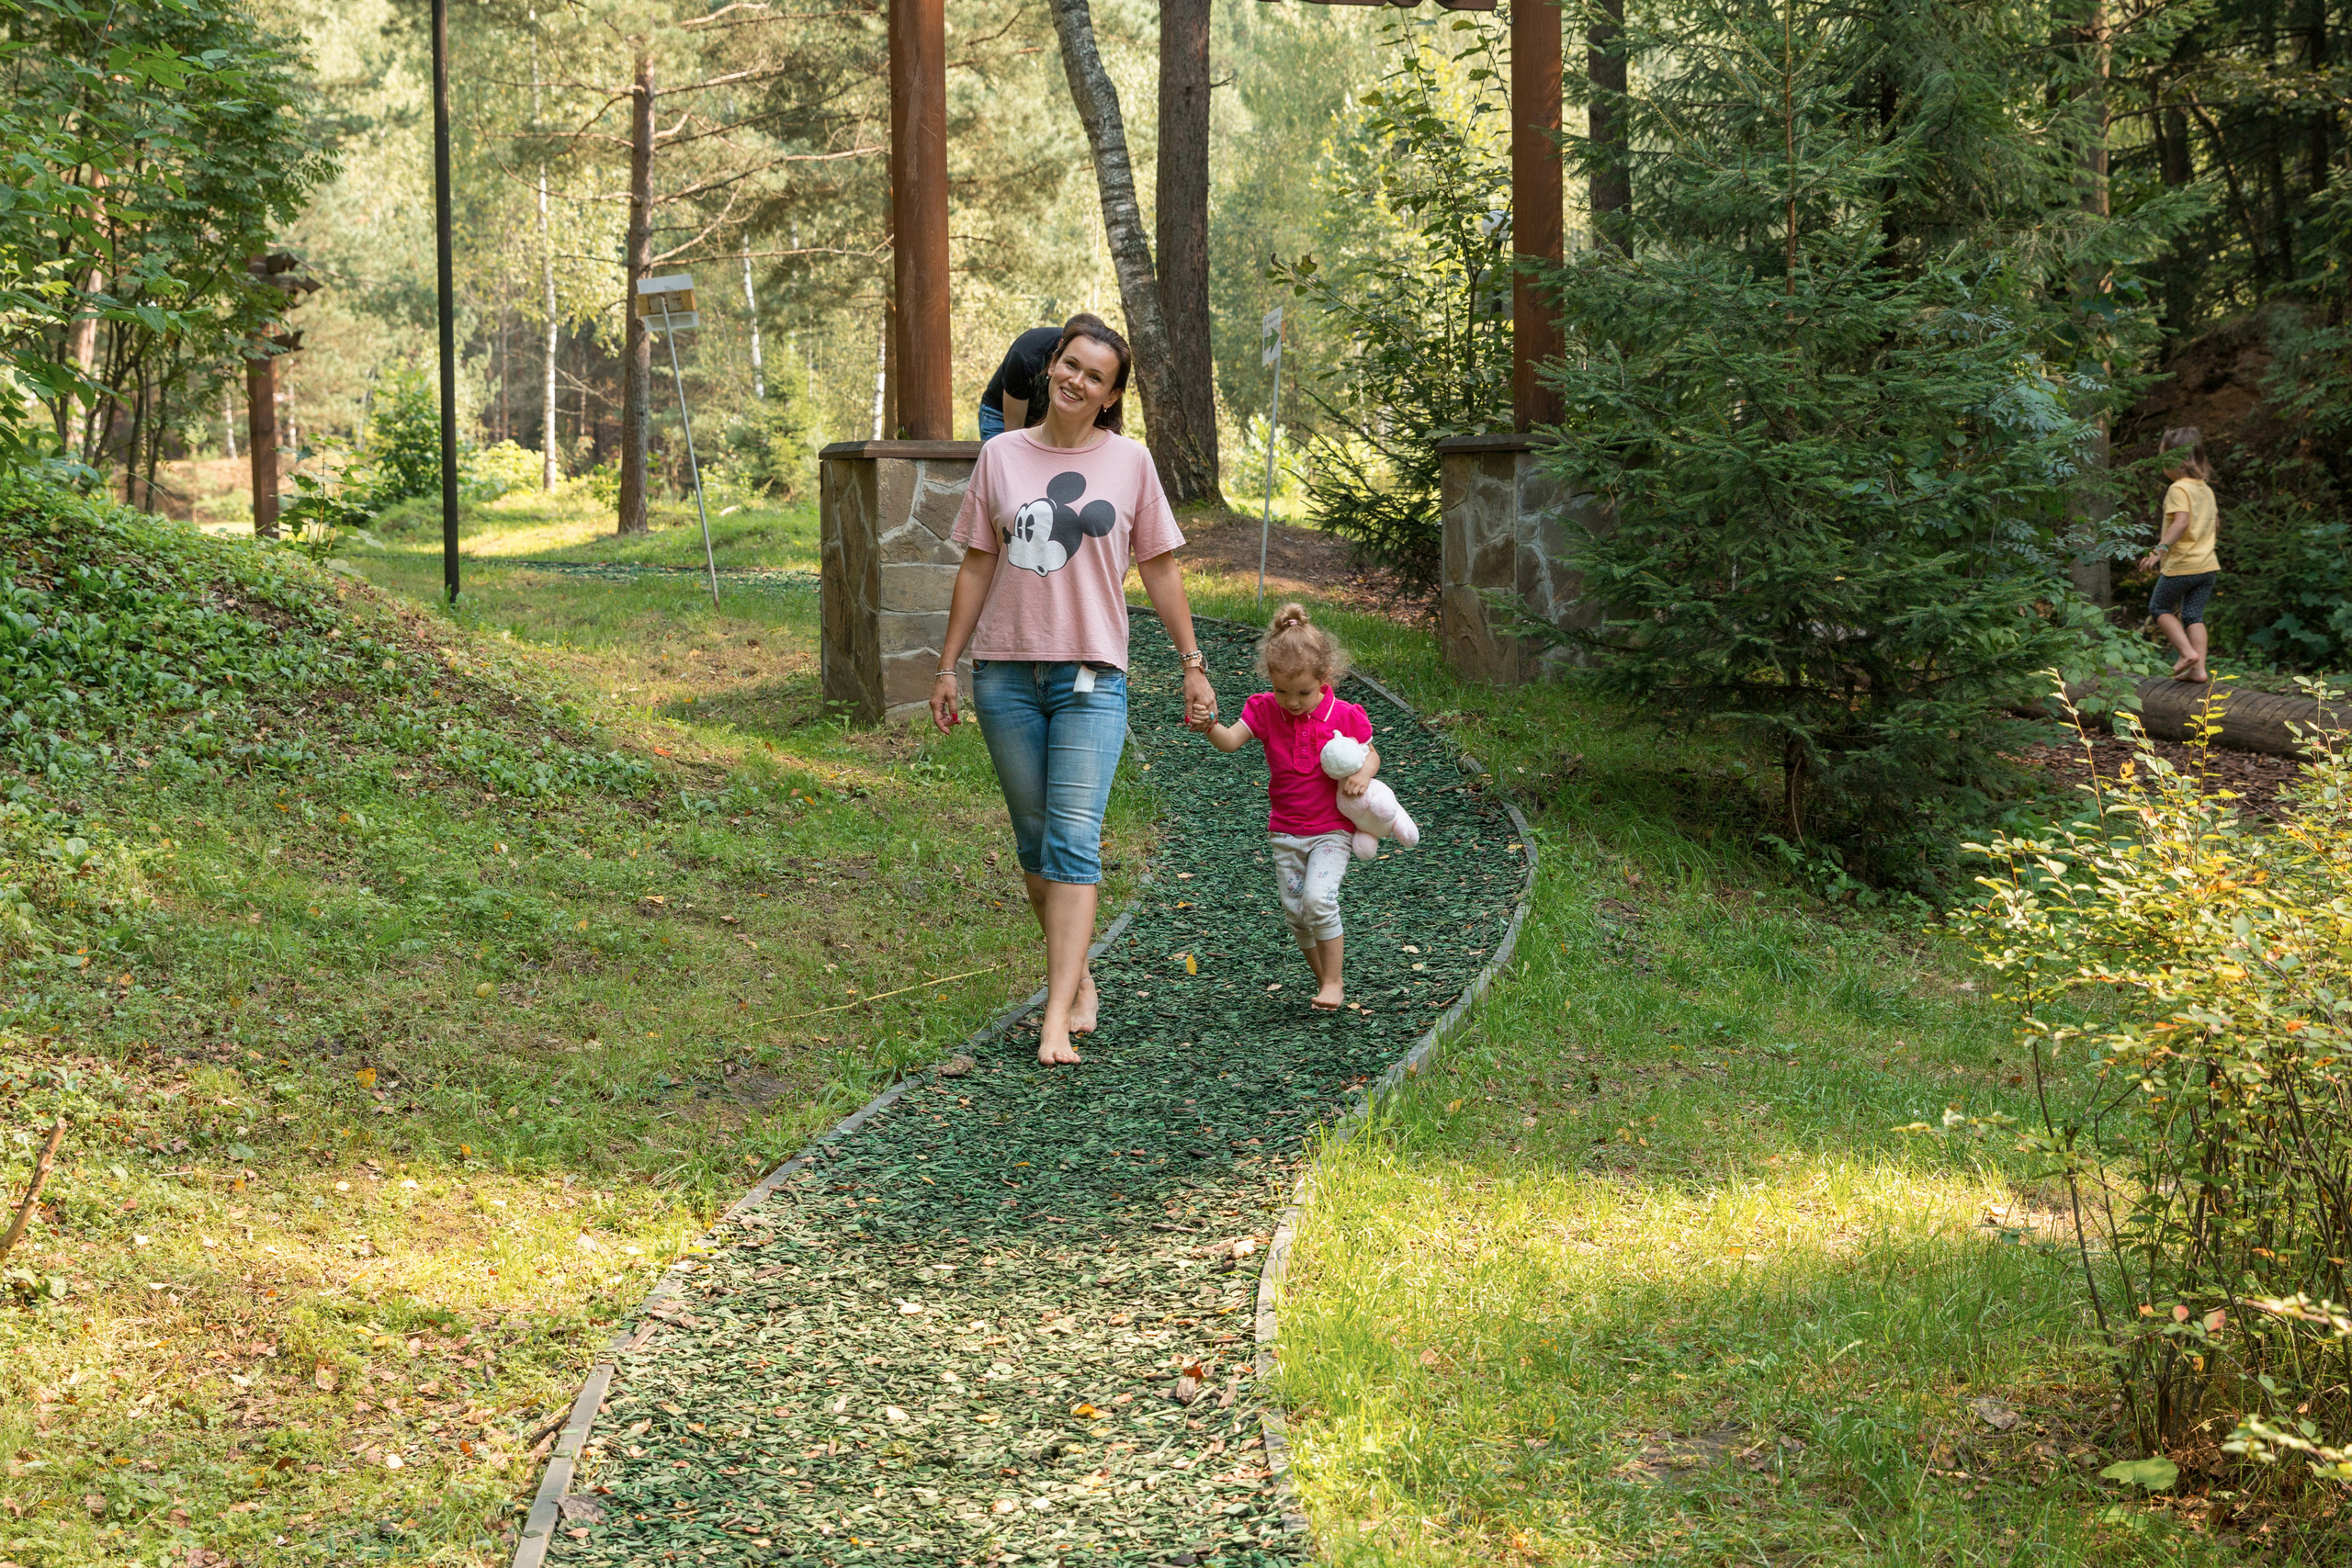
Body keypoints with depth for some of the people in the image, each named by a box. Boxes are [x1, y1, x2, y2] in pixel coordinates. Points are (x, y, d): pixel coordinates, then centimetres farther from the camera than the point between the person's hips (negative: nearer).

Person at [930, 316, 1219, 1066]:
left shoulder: (1129, 462, 3)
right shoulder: (1001, 456, 6)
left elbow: (1160, 569, 9)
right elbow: (977, 567, 10)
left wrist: (1192, 664, 7)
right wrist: (946, 666, 8)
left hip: (1092, 676, -2)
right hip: (1006, 673, 2)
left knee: (1074, 841, -11)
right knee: (1035, 837, 8)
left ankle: (1057, 1017, -15)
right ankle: (1079, 981, 24)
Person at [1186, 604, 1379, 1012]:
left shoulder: (1344, 717, -8)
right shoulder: (1266, 711, -4)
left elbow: (1371, 753, 6)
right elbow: (1231, 741, -17)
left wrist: (1363, 773, -17)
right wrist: (1209, 726, -40)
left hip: (1332, 829, -4)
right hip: (1285, 832, 4)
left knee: (1318, 898, -21)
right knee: (1295, 911, 5)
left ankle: (1333, 981, -8)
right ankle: (1322, 979, 24)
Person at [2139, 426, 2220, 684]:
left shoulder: (2179, 489, -14)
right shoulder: (2206, 489, 12)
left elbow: (2181, 521, -27)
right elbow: (2215, 524, 20)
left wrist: (2160, 549, -32)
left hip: (2182, 566, -8)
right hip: (2208, 564, 8)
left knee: (2159, 607, 10)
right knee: (2194, 616, 10)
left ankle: (2188, 652, -5)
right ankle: (2199, 668, 3)